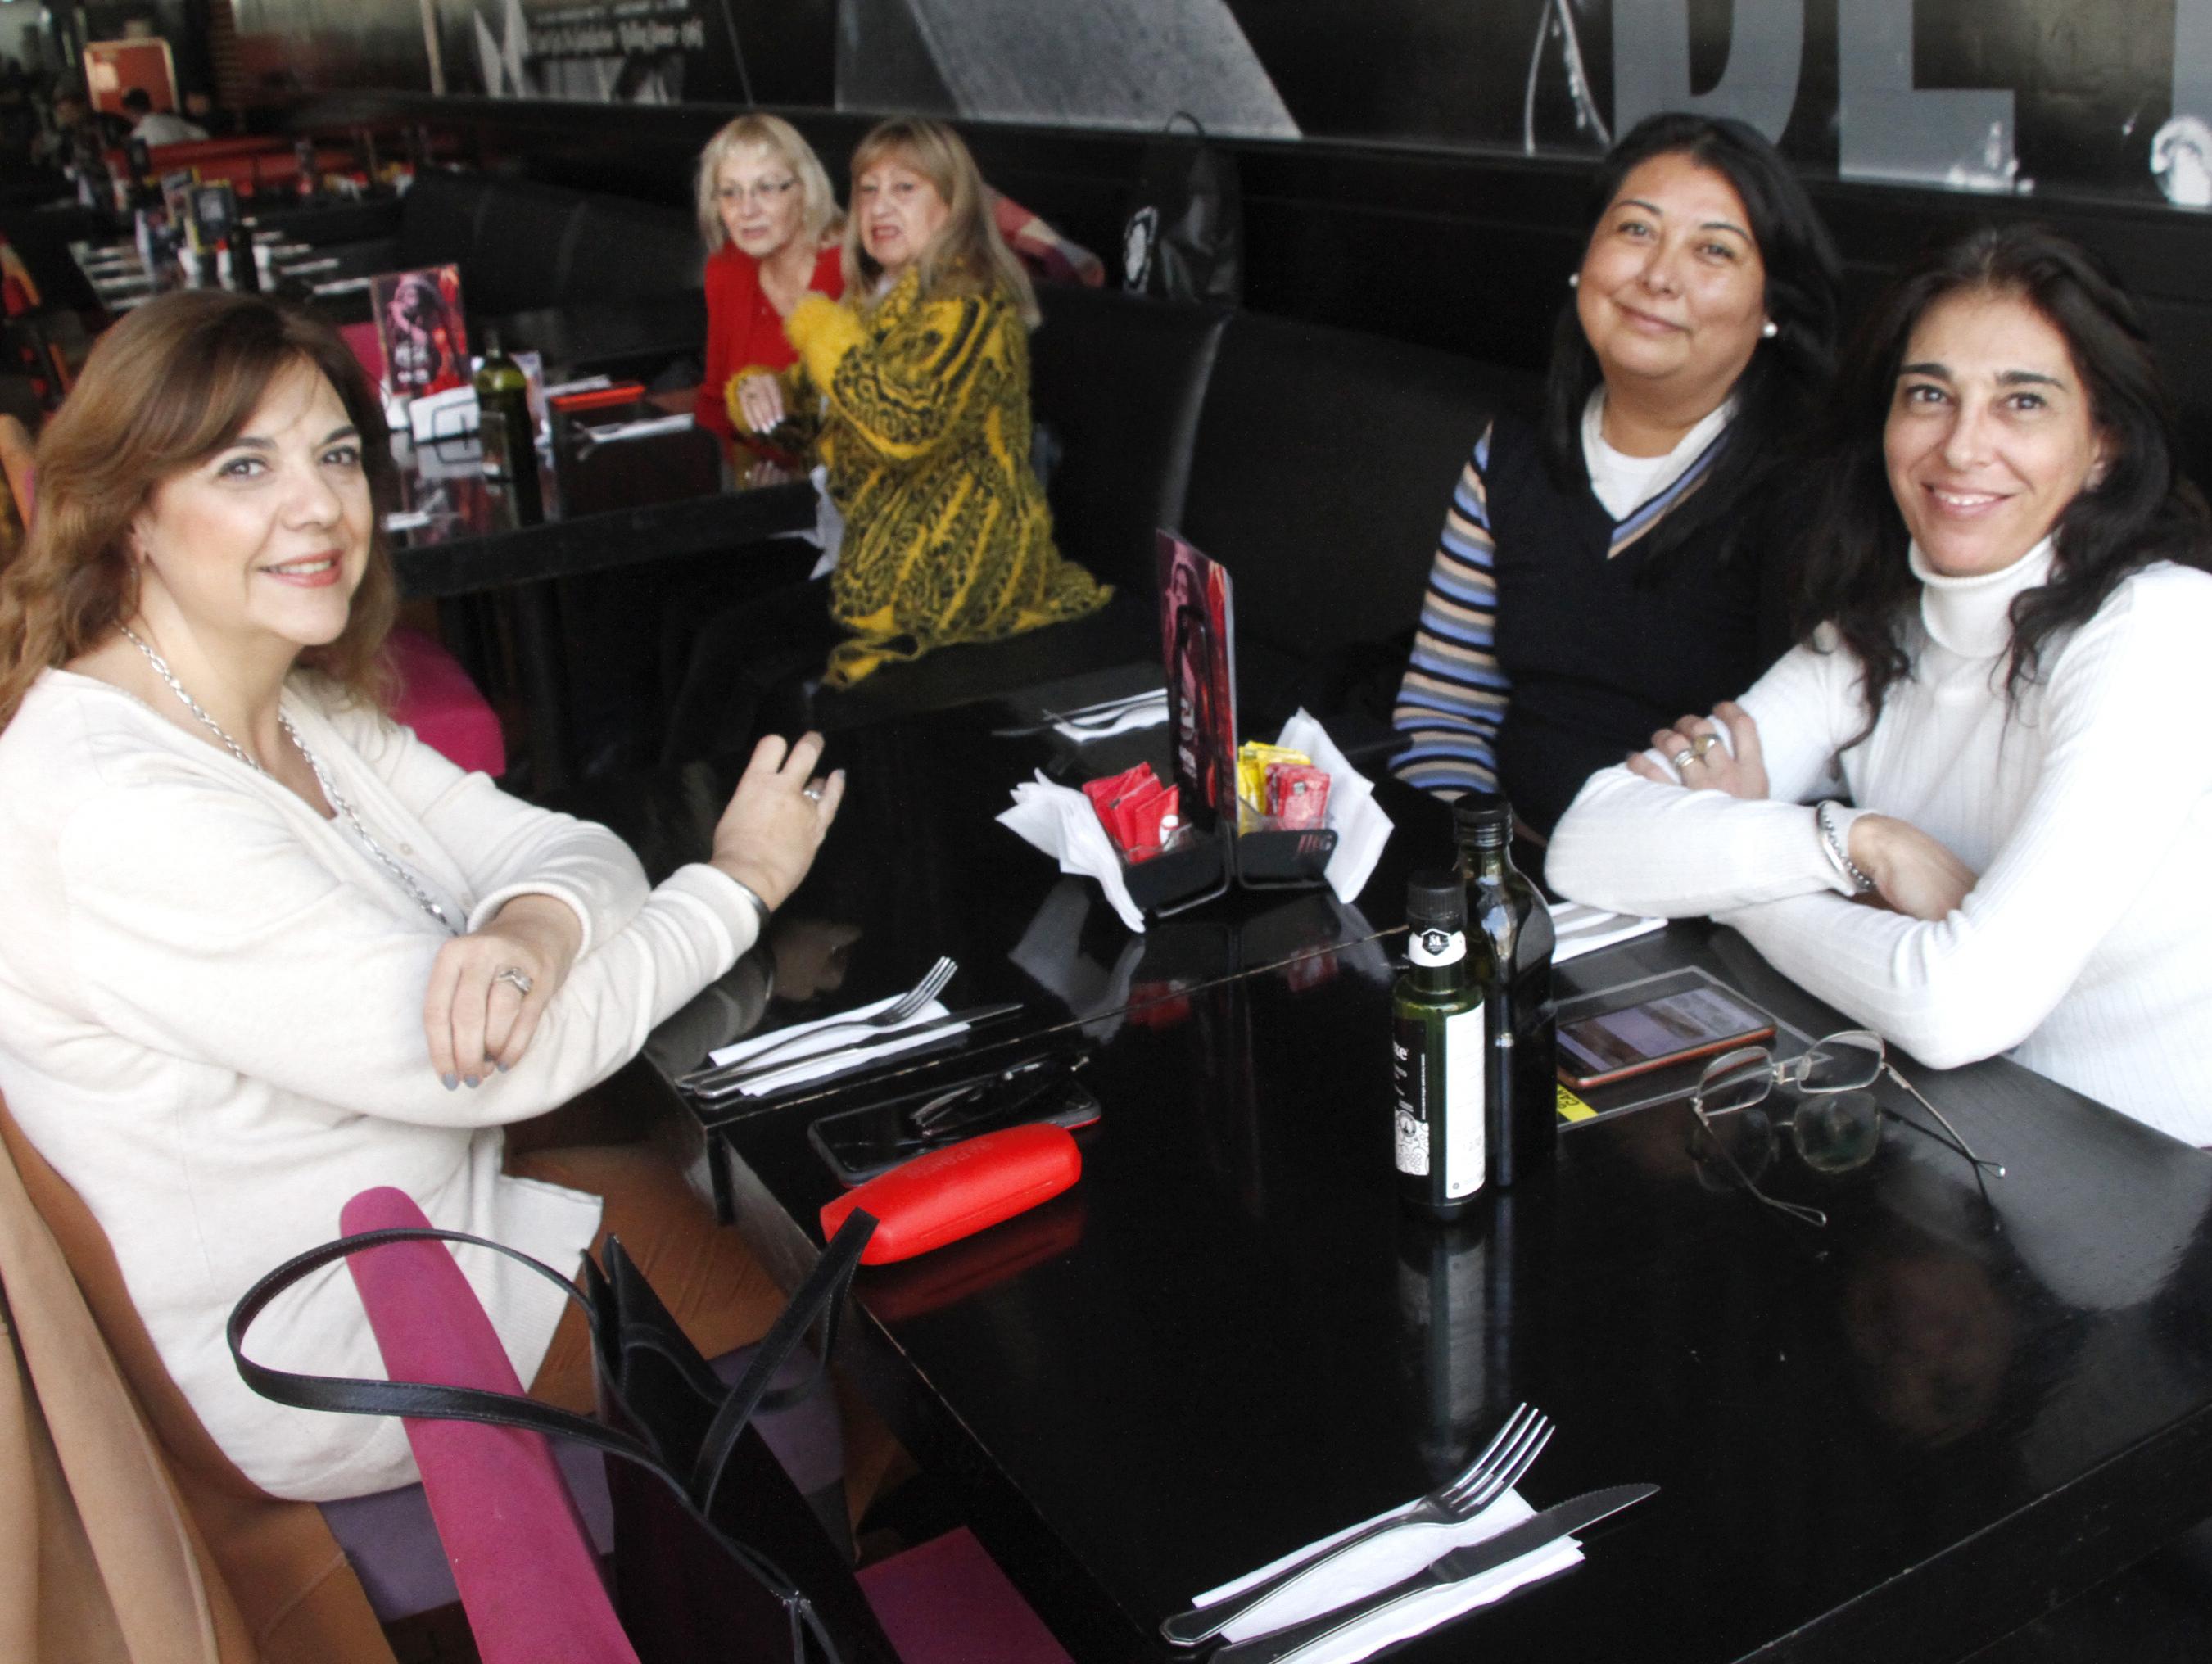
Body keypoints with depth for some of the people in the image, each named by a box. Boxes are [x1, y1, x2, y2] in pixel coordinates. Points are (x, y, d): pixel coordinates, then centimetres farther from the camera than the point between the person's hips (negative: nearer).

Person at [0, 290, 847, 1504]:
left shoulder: (303, 711, -2)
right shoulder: (117, 813, -33)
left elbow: (574, 851, -5)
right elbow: (498, 1070, -32)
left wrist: (534, 926, -31)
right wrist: (741, 879, -18)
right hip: (318, 1365, -8)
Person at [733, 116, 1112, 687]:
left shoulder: (970, 304, -15)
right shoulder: (873, 300, 13)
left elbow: (906, 424, -31)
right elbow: (806, 404, 23)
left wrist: (813, 319, -22)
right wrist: (760, 392, -2)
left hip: (947, 568, -9)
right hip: (872, 530, 9)